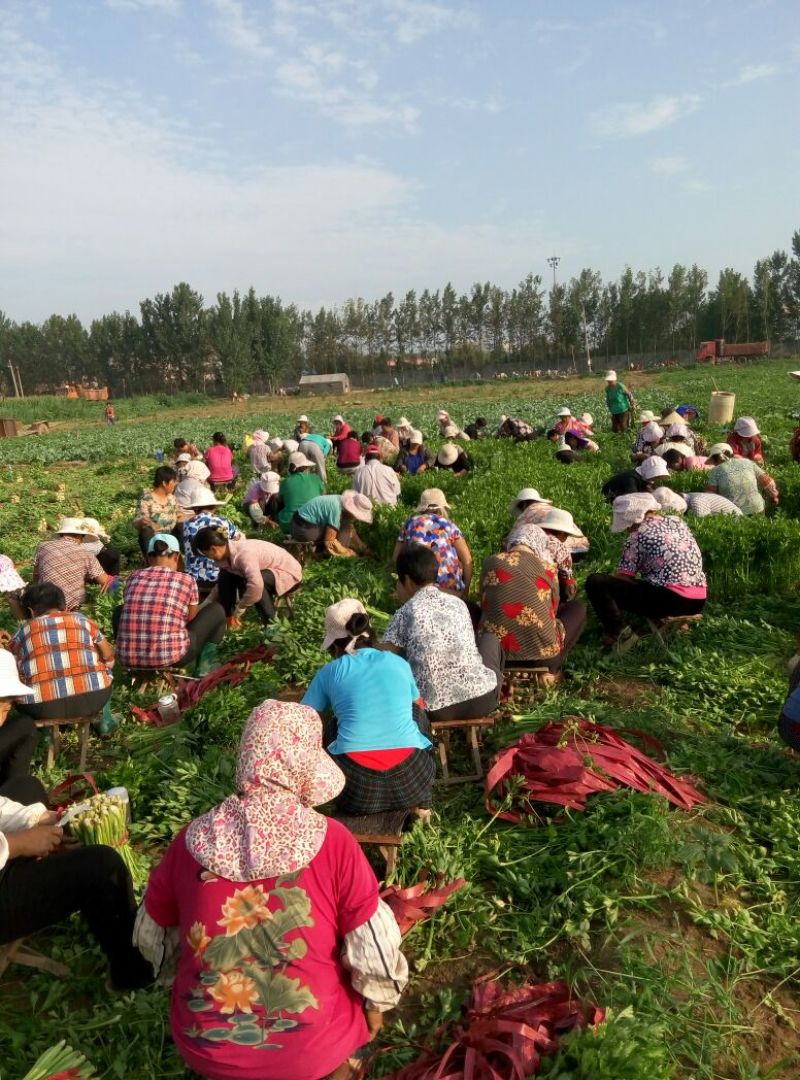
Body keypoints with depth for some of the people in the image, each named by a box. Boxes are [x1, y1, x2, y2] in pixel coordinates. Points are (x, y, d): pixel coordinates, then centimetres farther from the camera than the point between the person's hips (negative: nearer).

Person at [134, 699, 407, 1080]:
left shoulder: (192, 840, -11)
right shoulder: (332, 841, -18)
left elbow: (150, 938, 5)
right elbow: (376, 954, -11)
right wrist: (378, 1004, 8)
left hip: (204, 1047, 3)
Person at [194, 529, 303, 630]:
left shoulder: (243, 552, -34)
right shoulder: (226, 552, -7)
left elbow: (256, 586, -45)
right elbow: (220, 584, 7)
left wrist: (238, 612, -32)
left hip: (289, 574, -9)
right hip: (269, 572, 9)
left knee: (247, 581, -33)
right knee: (225, 576, -3)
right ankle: (226, 618, 3)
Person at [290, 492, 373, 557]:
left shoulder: (344, 501, -1)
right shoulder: (337, 510, -27)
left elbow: (351, 531, 10)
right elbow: (329, 542, -25)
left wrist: (364, 549, 8)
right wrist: (351, 554, -15)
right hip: (304, 529, -9)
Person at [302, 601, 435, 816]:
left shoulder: (329, 671, 8)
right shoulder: (398, 662, 14)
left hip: (355, 783, -1)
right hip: (410, 775, 1)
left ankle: (350, 813, 17)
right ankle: (420, 804, 24)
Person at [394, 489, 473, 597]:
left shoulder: (410, 523, 14)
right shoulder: (449, 525, 12)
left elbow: (396, 558, 16)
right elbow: (467, 560, 5)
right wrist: (466, 589, 14)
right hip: (451, 587, 0)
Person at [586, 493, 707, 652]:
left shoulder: (639, 535, -4)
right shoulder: (678, 522, 16)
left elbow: (623, 577, -2)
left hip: (670, 599, -8)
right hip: (698, 602, 8)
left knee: (595, 582, -6)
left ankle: (620, 633, -9)